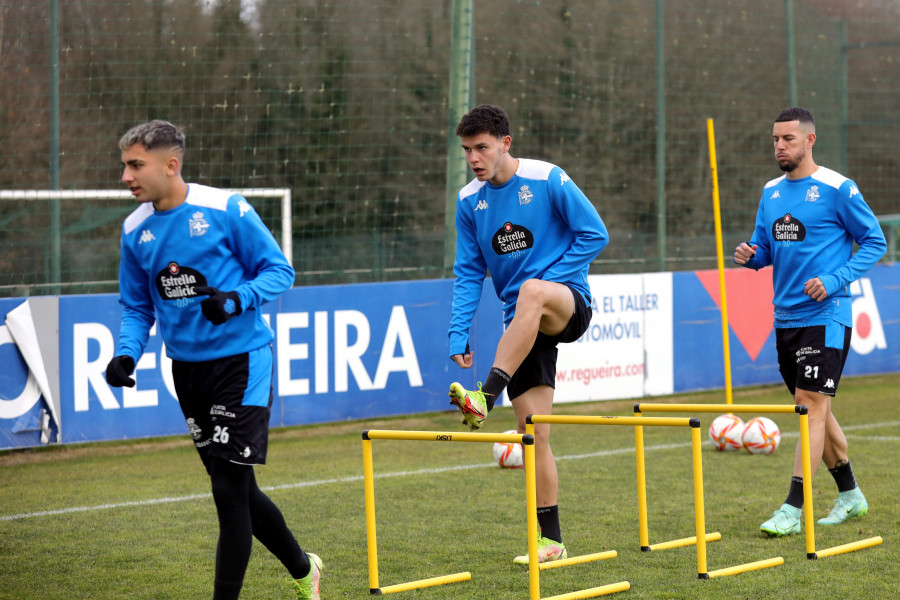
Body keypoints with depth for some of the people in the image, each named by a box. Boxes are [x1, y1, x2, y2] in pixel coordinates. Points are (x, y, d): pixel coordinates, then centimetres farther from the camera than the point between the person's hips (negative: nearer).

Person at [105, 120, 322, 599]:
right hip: (187, 368, 6)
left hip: (241, 360, -6)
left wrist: (237, 300, -24)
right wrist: (126, 353, -5)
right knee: (237, 490, 13)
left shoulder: (226, 210, -13)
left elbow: (279, 271, -6)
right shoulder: (135, 229, 3)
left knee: (230, 488, -10)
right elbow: (137, 307, 13)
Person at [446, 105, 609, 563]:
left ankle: (485, 397, -44)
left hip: (568, 304, -5)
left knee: (532, 292, -40)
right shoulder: (469, 201, 6)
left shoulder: (548, 180, -8)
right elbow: (468, 273, 10)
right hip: (522, 322, 5)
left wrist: (550, 280, -13)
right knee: (532, 428, -1)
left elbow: (594, 234, -5)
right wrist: (459, 335, -1)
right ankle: (550, 539, 6)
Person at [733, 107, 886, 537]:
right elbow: (764, 249, 19)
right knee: (815, 408, 15)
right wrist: (749, 255, -5)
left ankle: (793, 509, -13)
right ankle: (850, 494, 29)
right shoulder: (771, 193, 11)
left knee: (811, 406, -12)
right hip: (785, 318, 8)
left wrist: (834, 281, -16)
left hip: (825, 316, -7)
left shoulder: (836, 189, -9)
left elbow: (874, 241, -5)